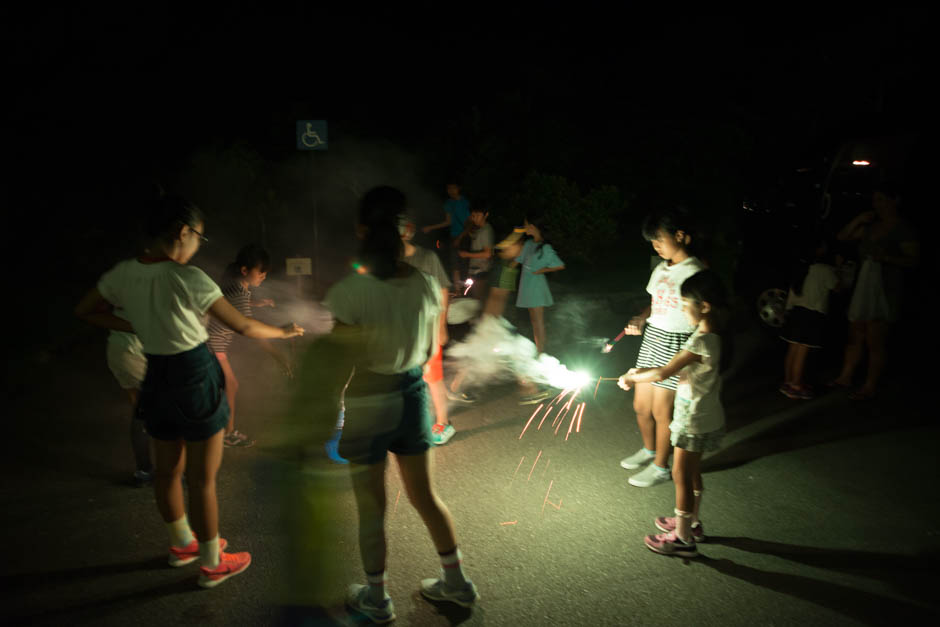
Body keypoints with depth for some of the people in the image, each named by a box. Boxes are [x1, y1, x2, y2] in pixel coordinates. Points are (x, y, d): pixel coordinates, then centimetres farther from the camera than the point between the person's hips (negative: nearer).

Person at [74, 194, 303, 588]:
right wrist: (284, 332, 2)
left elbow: (85, 312, 14)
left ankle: (182, 544, 42)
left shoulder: (123, 274, -2)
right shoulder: (188, 278, -21)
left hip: (156, 377, 7)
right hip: (196, 378, -7)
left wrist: (134, 327, 9)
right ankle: (212, 564, 21)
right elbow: (243, 327, -14)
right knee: (202, 478, 6)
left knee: (168, 470, 21)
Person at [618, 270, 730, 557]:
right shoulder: (712, 335, 2)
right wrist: (642, 372, 1)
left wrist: (631, 377, -11)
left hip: (694, 419, -9)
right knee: (692, 472, 23)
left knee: (681, 475, 4)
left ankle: (683, 539, 17)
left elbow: (662, 374, -27)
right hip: (704, 417, 9)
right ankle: (691, 523, 40)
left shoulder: (701, 341, -28)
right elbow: (677, 367, 9)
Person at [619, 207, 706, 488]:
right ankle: (648, 449, 41)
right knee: (640, 405, 17)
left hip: (674, 345, -7)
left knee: (661, 411, 3)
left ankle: (660, 467, 21)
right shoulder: (661, 269, 10)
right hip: (651, 339, 8)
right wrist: (640, 319, -2)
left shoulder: (695, 272, -14)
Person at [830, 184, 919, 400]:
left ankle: (870, 387, 3)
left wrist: (887, 257, -28)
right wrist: (858, 220, 3)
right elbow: (842, 236, 18)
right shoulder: (871, 226, 13)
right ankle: (845, 377, 24)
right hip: (864, 287, 7)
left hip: (884, 289, -7)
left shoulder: (903, 230, -7)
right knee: (855, 337, 14)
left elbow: (913, 259, -13)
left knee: (875, 342, -5)